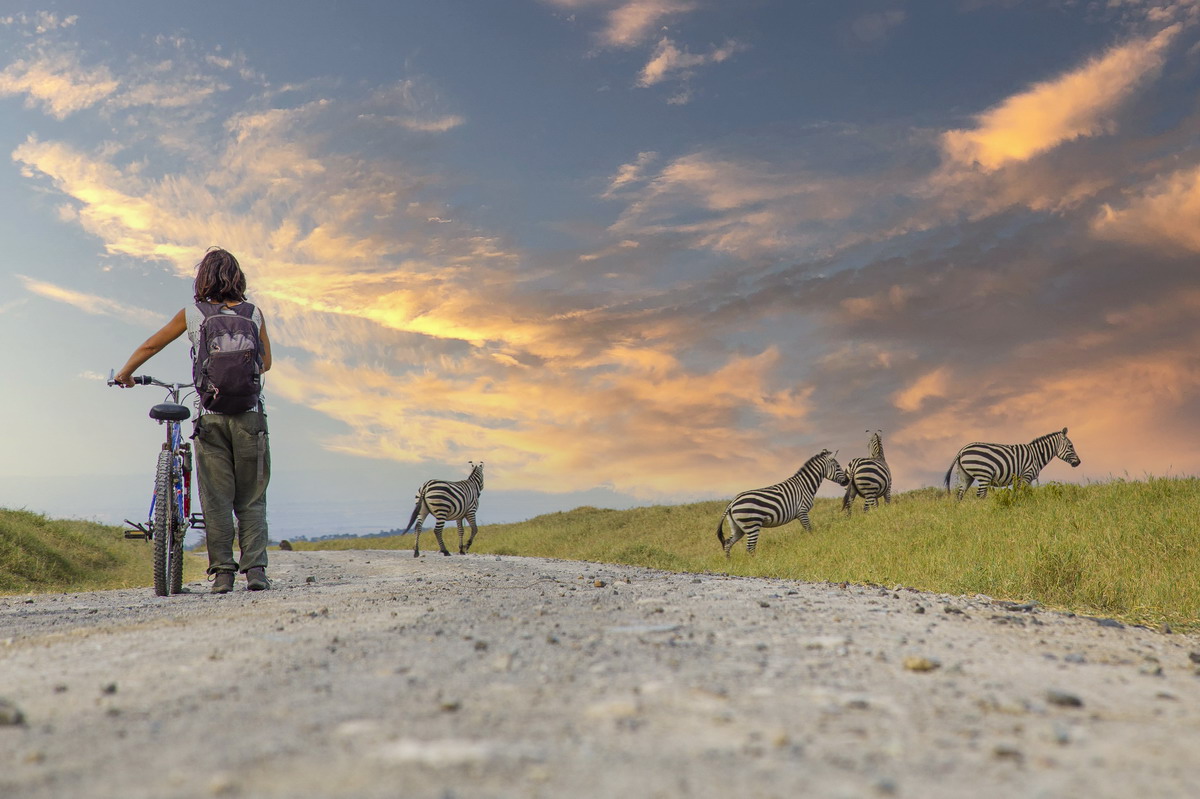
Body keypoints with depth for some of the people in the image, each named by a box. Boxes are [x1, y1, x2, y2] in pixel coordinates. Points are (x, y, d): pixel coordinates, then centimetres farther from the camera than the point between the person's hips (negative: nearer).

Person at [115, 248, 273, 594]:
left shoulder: (192, 314, 3)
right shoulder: (254, 313, 5)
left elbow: (149, 346, 13)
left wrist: (124, 373, 30)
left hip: (210, 416, -1)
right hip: (249, 414, 1)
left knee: (216, 498, 5)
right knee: (251, 499, 7)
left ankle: (222, 572, 3)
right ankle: (255, 568, 0)